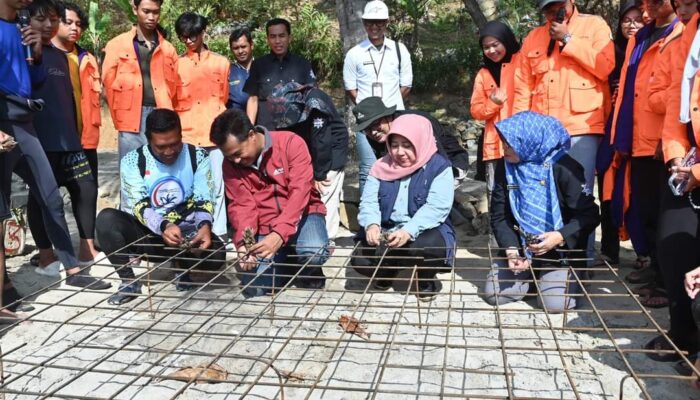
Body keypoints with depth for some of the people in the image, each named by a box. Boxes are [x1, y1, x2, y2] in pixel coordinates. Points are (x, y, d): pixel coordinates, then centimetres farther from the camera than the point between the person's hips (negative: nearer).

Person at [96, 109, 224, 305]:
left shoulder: (198, 157, -4)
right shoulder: (132, 161, -7)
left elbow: (203, 200, -9)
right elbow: (139, 206, -16)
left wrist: (204, 225, -32)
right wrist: (164, 226, -36)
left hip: (186, 233, 0)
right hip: (148, 233, 0)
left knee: (216, 254, -31)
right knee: (106, 218, -28)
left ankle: (185, 269, 6)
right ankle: (129, 280, -8)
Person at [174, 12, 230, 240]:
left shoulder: (221, 63, 8)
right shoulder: (177, 65, 7)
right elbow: (172, 101, 11)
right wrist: (182, 122, 8)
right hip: (186, 134, 0)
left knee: (216, 185, 1)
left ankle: (218, 232, 9)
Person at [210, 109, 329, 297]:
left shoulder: (291, 143, -15)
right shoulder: (230, 164, -3)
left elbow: (300, 192, -24)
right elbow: (241, 205, -7)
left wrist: (279, 234, -37)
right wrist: (244, 242, -28)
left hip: (301, 214, -3)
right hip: (265, 227, 3)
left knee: (314, 252, -35)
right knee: (254, 288, -13)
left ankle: (309, 274, 3)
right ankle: (287, 266, 19)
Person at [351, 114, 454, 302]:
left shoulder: (439, 167, -8)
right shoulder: (382, 166, 6)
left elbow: (437, 207, -20)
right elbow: (368, 201, 0)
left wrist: (409, 231, -34)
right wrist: (372, 224, -24)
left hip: (425, 231, -4)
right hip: (386, 230, 4)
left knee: (423, 248, -38)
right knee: (361, 260, -18)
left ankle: (426, 279, 0)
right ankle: (386, 271, 20)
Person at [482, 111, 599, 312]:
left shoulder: (563, 167, -15)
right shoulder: (505, 167, -2)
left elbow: (589, 215, -14)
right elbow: (499, 216, 0)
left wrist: (560, 237, -28)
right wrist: (511, 250, -16)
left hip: (560, 252, -4)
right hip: (520, 249, 4)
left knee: (555, 303, -21)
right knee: (493, 294, -11)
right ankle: (530, 278, 20)